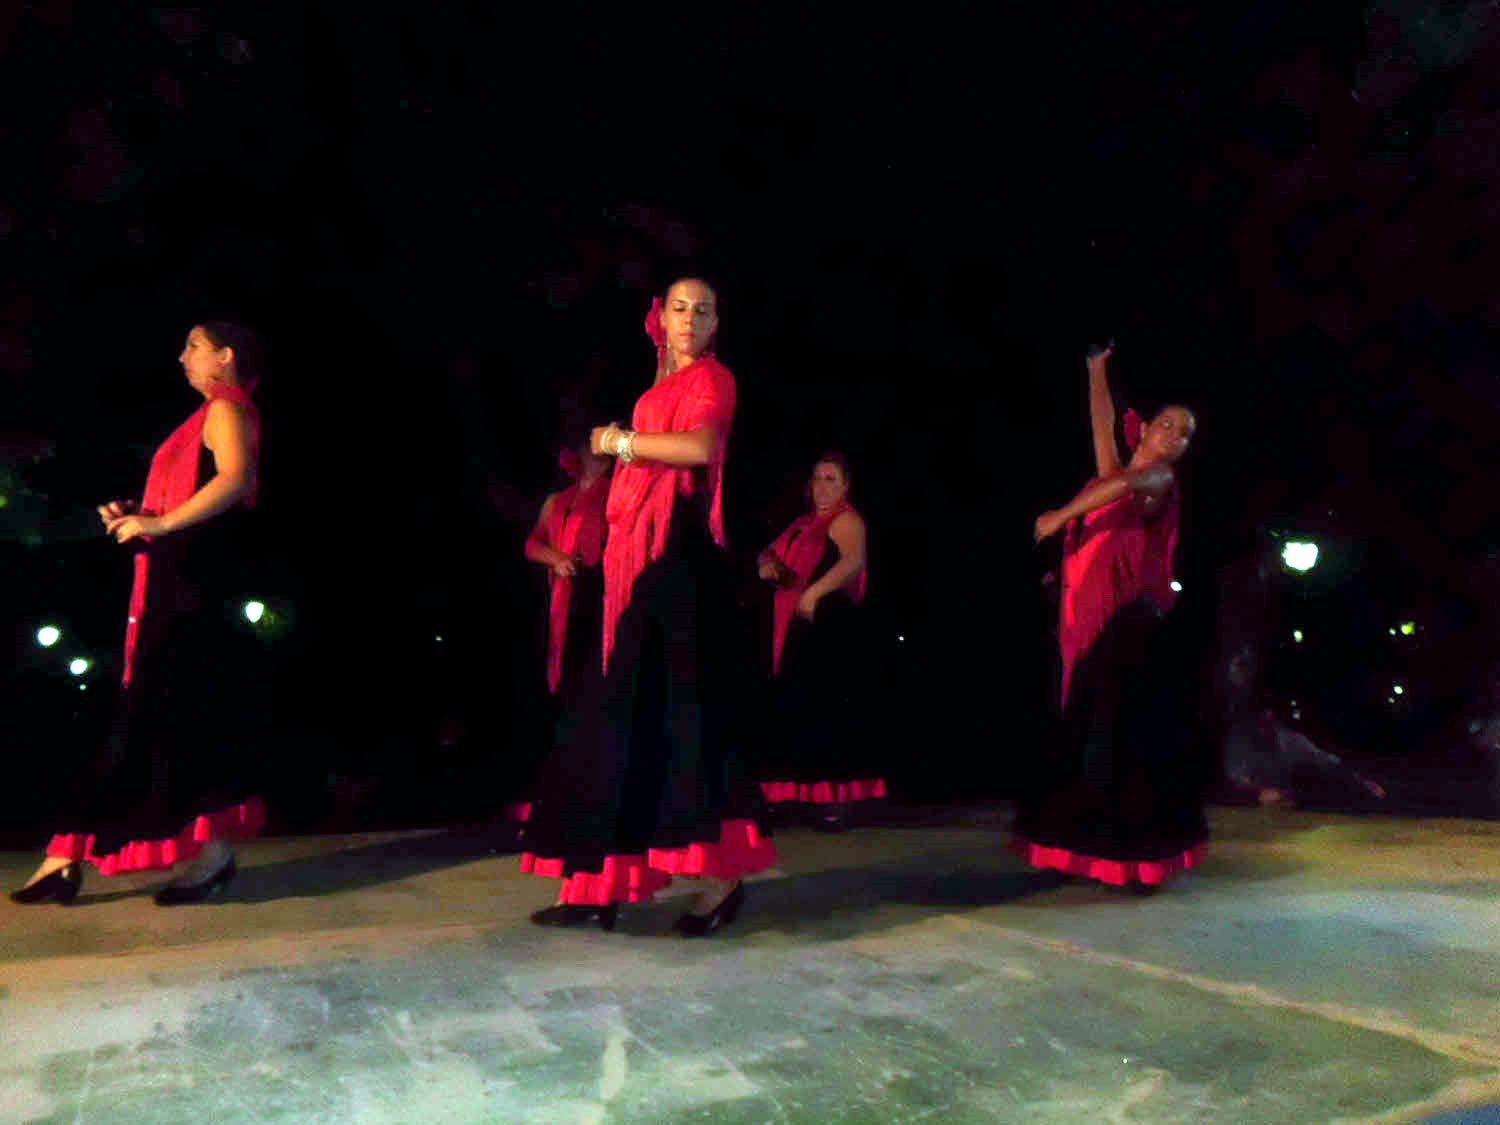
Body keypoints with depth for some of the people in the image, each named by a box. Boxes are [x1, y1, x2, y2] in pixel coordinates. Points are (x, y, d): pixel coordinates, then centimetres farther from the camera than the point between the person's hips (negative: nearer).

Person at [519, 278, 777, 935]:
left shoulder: (712, 378, 2)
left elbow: (701, 446, -19)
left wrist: (622, 442, -7)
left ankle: (722, 875, -1)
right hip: (640, 563, 8)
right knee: (626, 714, 6)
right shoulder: (657, 391, 23)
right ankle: (598, 886, 12)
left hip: (681, 559, -8)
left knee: (680, 709, -10)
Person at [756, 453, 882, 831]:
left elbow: (855, 560, -26)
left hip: (831, 629, -8)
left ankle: (839, 799, -5)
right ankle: (803, 793, 19)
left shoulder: (846, 520, -6)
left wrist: (815, 591, -40)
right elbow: (778, 559, 26)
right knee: (795, 711, 8)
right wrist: (767, 566, 0)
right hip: (798, 629, 8)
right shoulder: (806, 522, 20)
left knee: (827, 712, -10)